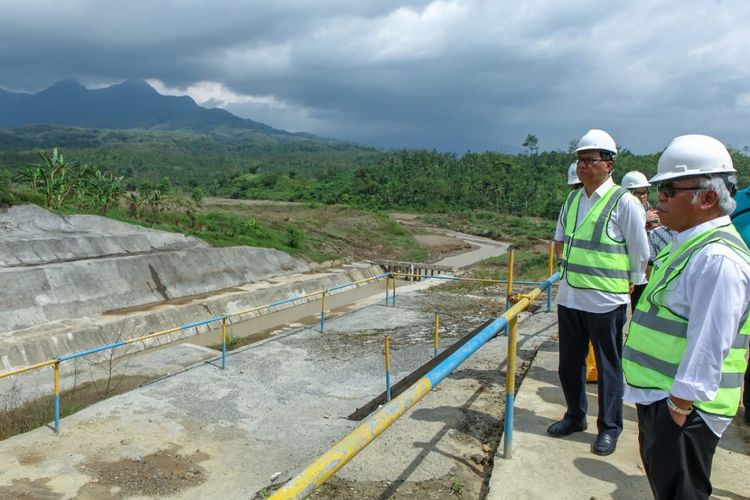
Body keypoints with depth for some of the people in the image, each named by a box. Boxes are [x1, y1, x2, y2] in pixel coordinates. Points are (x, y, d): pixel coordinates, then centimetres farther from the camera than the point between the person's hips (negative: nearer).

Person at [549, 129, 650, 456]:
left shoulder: (624, 203, -10)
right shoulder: (572, 201, 8)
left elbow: (640, 254, -5)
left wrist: (633, 291, 0)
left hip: (606, 302, -6)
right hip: (569, 298, 6)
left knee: (608, 367, 8)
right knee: (569, 363, 16)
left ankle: (609, 428, 23)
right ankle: (574, 416, 34)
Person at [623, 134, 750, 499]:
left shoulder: (717, 257, -25)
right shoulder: (688, 243, 9)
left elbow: (708, 345, -27)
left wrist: (678, 408, -23)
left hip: (681, 406, -10)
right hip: (657, 394, 10)